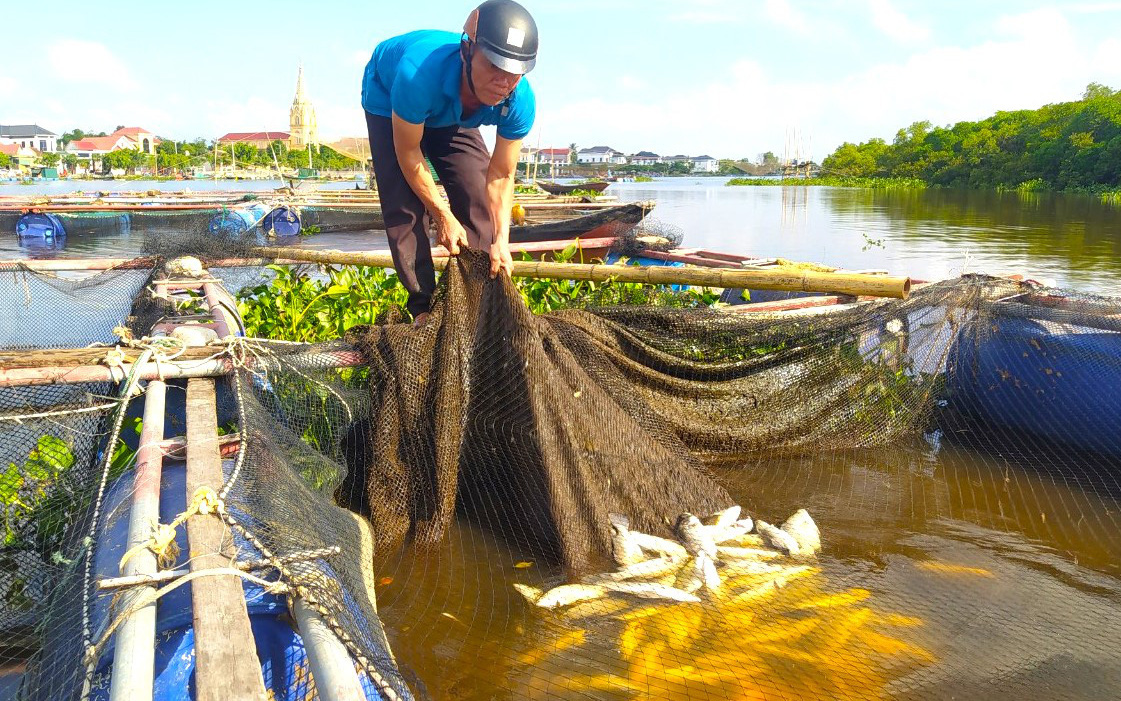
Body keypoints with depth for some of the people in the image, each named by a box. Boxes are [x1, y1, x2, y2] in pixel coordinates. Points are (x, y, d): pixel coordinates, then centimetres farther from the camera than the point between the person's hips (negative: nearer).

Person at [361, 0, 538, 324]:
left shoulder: (520, 101, -34)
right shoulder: (419, 74, -47)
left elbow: (500, 177, -22)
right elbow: (408, 154, -31)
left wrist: (501, 240, -32)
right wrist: (443, 216, -23)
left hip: (450, 113, 4)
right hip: (388, 100, -3)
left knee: (477, 197, -7)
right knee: (406, 206, -15)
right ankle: (424, 307, -6)